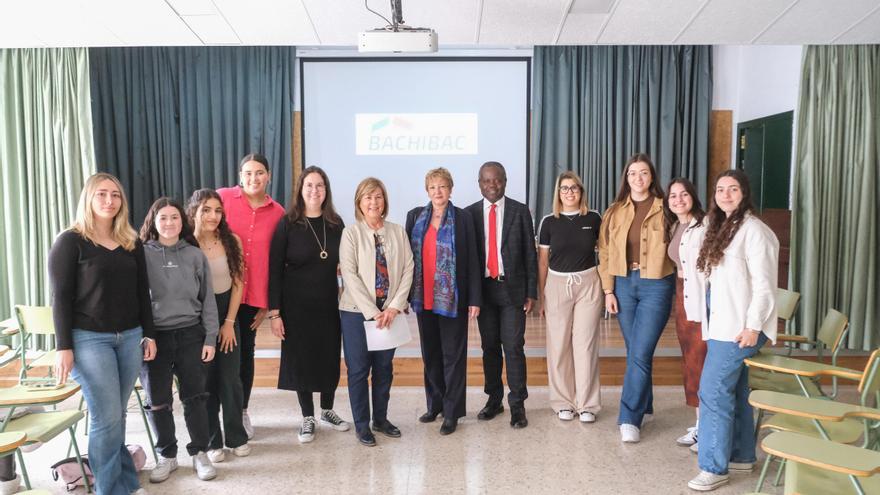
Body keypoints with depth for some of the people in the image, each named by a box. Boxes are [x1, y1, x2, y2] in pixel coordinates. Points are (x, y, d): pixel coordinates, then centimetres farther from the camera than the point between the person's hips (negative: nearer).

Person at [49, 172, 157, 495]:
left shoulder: (132, 243, 10)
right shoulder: (70, 241, -5)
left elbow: (142, 293, 12)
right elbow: (61, 297, -7)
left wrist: (149, 334, 9)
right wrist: (63, 347, -11)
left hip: (129, 336, 5)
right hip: (89, 339, -4)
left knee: (115, 415, 12)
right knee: (107, 418, -3)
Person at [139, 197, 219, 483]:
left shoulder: (195, 256, 3)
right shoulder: (142, 255, -1)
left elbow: (208, 299, 5)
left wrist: (210, 338, 1)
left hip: (190, 335, 1)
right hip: (154, 336, -1)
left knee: (194, 397, 6)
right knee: (158, 401, 8)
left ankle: (200, 453, 21)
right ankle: (167, 456, 25)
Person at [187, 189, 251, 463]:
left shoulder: (232, 241, -4)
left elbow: (237, 283, 0)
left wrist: (229, 322, -3)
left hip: (228, 316, 2)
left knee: (230, 379, 7)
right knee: (205, 381, 7)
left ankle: (236, 436, 23)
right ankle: (211, 441, 20)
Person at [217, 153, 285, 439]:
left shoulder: (278, 213, 2)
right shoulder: (222, 198, -4)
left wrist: (268, 303, 6)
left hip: (254, 295, 2)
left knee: (246, 353, 14)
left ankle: (242, 412, 30)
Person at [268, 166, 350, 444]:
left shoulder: (336, 224, 3)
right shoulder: (287, 224, -8)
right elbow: (274, 269, -8)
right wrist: (274, 312, -12)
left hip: (329, 303, 3)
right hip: (297, 305, -3)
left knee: (330, 357, 10)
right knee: (301, 358, 6)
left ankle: (327, 411, 31)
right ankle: (308, 418, 23)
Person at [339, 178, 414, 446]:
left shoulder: (398, 232, 3)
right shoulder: (351, 233, -5)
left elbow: (408, 270, 0)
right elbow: (349, 275, -11)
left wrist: (395, 306, -9)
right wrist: (372, 312, -15)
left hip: (390, 312, 3)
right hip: (357, 312, -2)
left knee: (384, 367, 13)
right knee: (358, 369, 5)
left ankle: (381, 418, 29)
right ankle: (362, 424, 20)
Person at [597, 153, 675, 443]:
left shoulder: (664, 210, -1)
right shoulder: (615, 212, 6)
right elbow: (605, 253, 6)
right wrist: (608, 291, 2)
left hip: (656, 286, -3)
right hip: (624, 283, 3)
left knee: (640, 354, -6)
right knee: (634, 353, 12)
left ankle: (630, 419, 1)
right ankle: (645, 406, 29)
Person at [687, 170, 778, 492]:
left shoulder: (753, 230, -12)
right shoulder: (721, 227, 15)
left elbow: (763, 284, -16)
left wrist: (753, 326, -19)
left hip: (738, 325, -9)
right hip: (721, 322, 9)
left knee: (713, 392, -8)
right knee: (735, 391, 15)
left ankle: (714, 466, 1)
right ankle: (742, 455, 26)